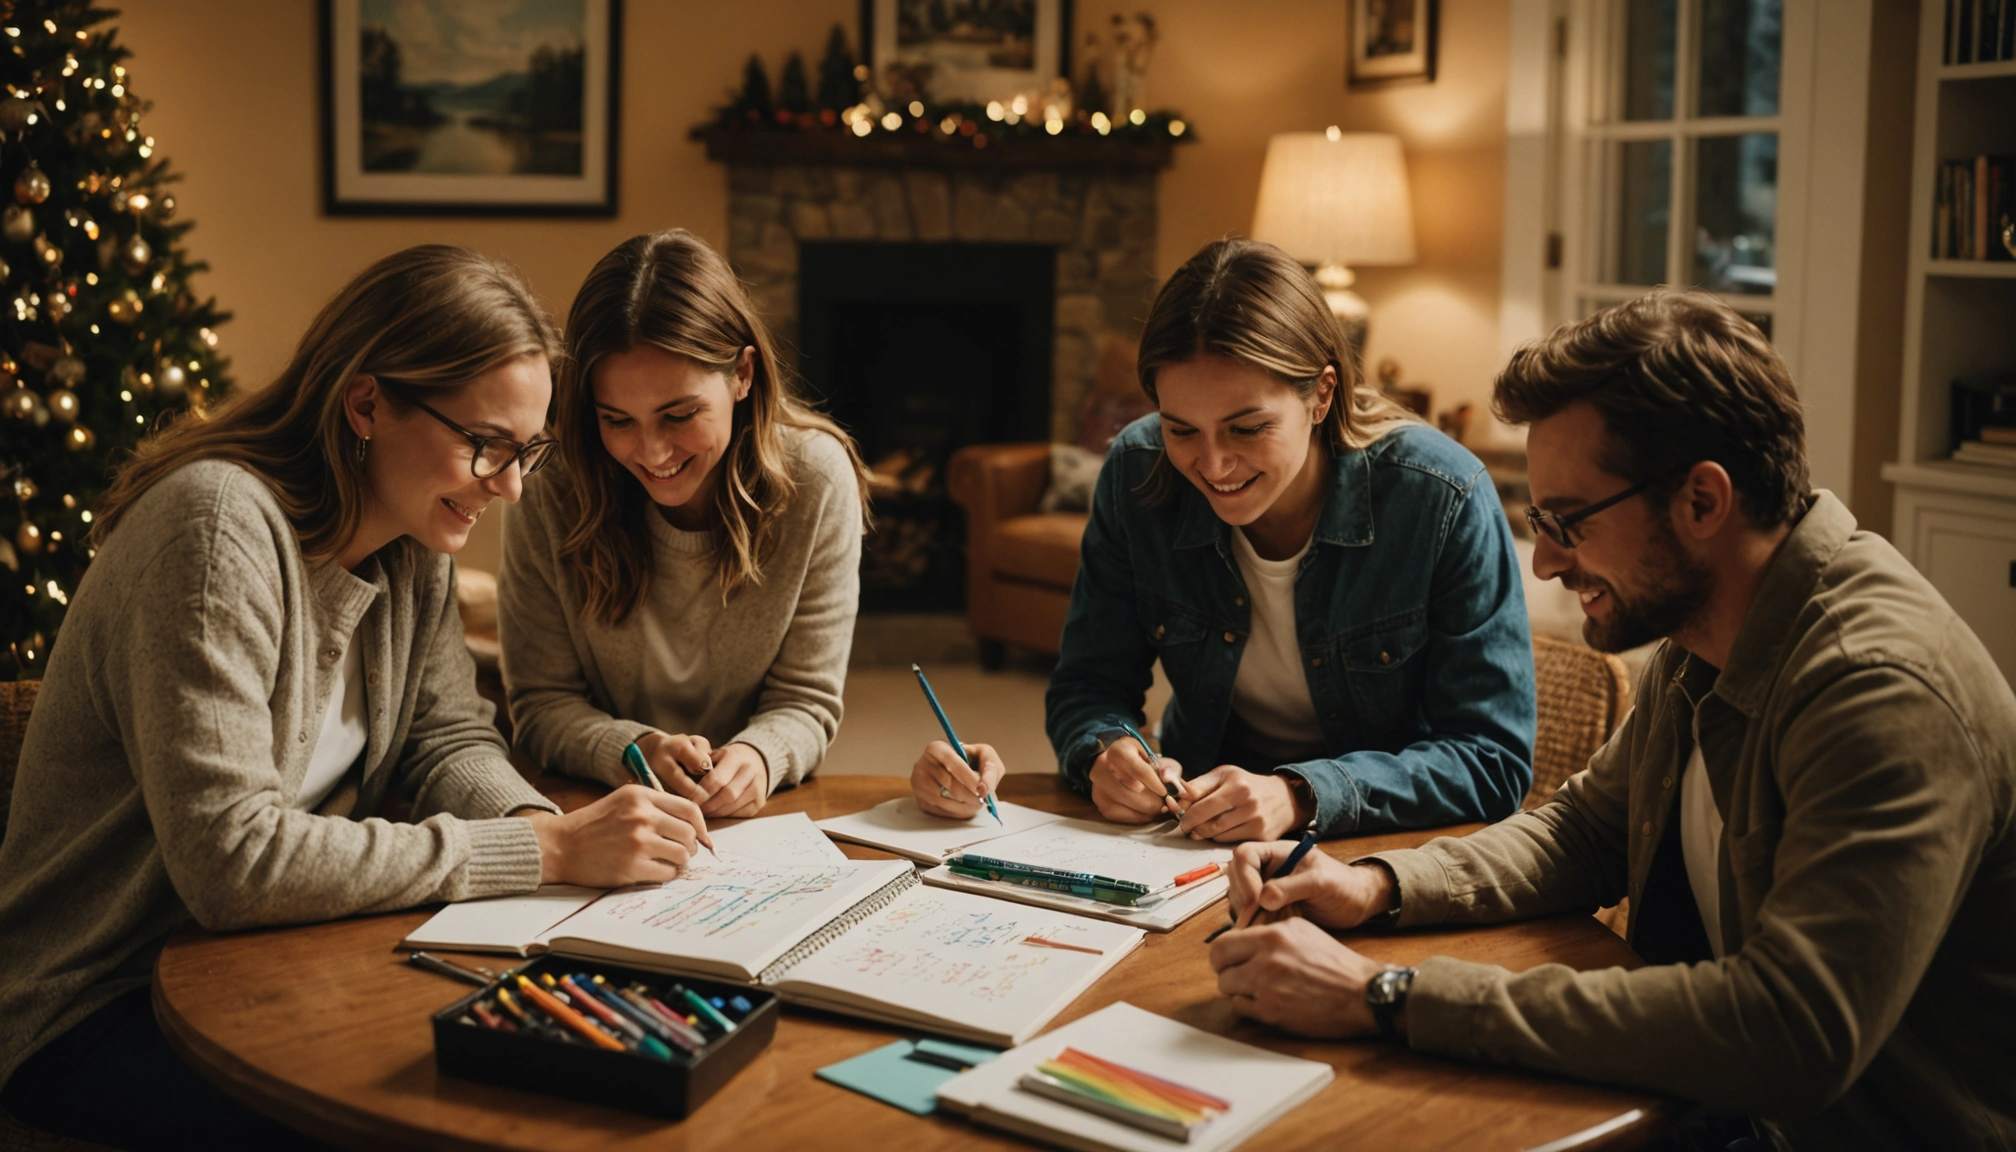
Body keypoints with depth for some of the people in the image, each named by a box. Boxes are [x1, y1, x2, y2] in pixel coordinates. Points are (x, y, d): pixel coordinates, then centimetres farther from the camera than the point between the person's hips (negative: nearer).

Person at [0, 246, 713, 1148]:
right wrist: (547, 851, -31)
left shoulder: (413, 543, 1)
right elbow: (231, 861, -31)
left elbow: (447, 742, 5)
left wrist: (545, 825, -19)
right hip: (105, 1014, -7)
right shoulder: (222, 524, -25)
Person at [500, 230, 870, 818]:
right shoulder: (550, 492, -11)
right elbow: (541, 704, -5)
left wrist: (758, 756, -27)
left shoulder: (816, 479, -11)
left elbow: (805, 702, -5)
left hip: (759, 817, 0)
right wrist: (633, 751, -25)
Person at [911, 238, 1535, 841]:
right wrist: (1109, 751, -22)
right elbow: (1087, 687, 1)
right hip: (1198, 845, 3)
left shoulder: (1445, 500, -19)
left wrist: (1301, 795, -30)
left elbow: (1495, 758, -17)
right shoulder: (1135, 477, -9)